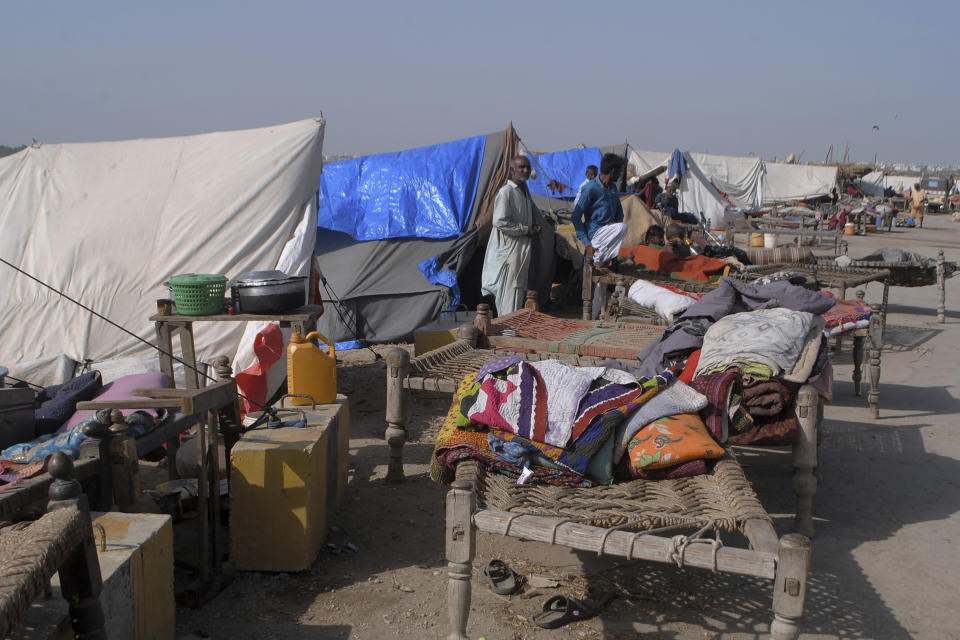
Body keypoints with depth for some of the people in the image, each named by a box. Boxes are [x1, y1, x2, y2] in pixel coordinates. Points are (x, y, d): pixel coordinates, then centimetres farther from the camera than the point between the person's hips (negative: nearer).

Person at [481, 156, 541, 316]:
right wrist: (526, 230, -15)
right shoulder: (506, 192, -14)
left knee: (521, 291, 13)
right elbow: (500, 222, -21)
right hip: (510, 250, -9)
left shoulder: (524, 191, 14)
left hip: (524, 251, 9)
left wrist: (534, 227, 7)